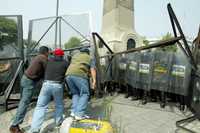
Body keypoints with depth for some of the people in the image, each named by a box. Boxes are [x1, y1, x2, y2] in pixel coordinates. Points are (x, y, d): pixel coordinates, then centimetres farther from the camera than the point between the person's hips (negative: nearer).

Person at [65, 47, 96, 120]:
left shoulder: (75, 56, 33)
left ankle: (74, 112, 7)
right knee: (84, 94, 3)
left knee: (75, 94, 19)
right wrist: (94, 80, -3)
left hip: (68, 75, 5)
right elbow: (92, 69, 6)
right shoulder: (90, 58, 22)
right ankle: (79, 114, -7)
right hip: (80, 75, -5)